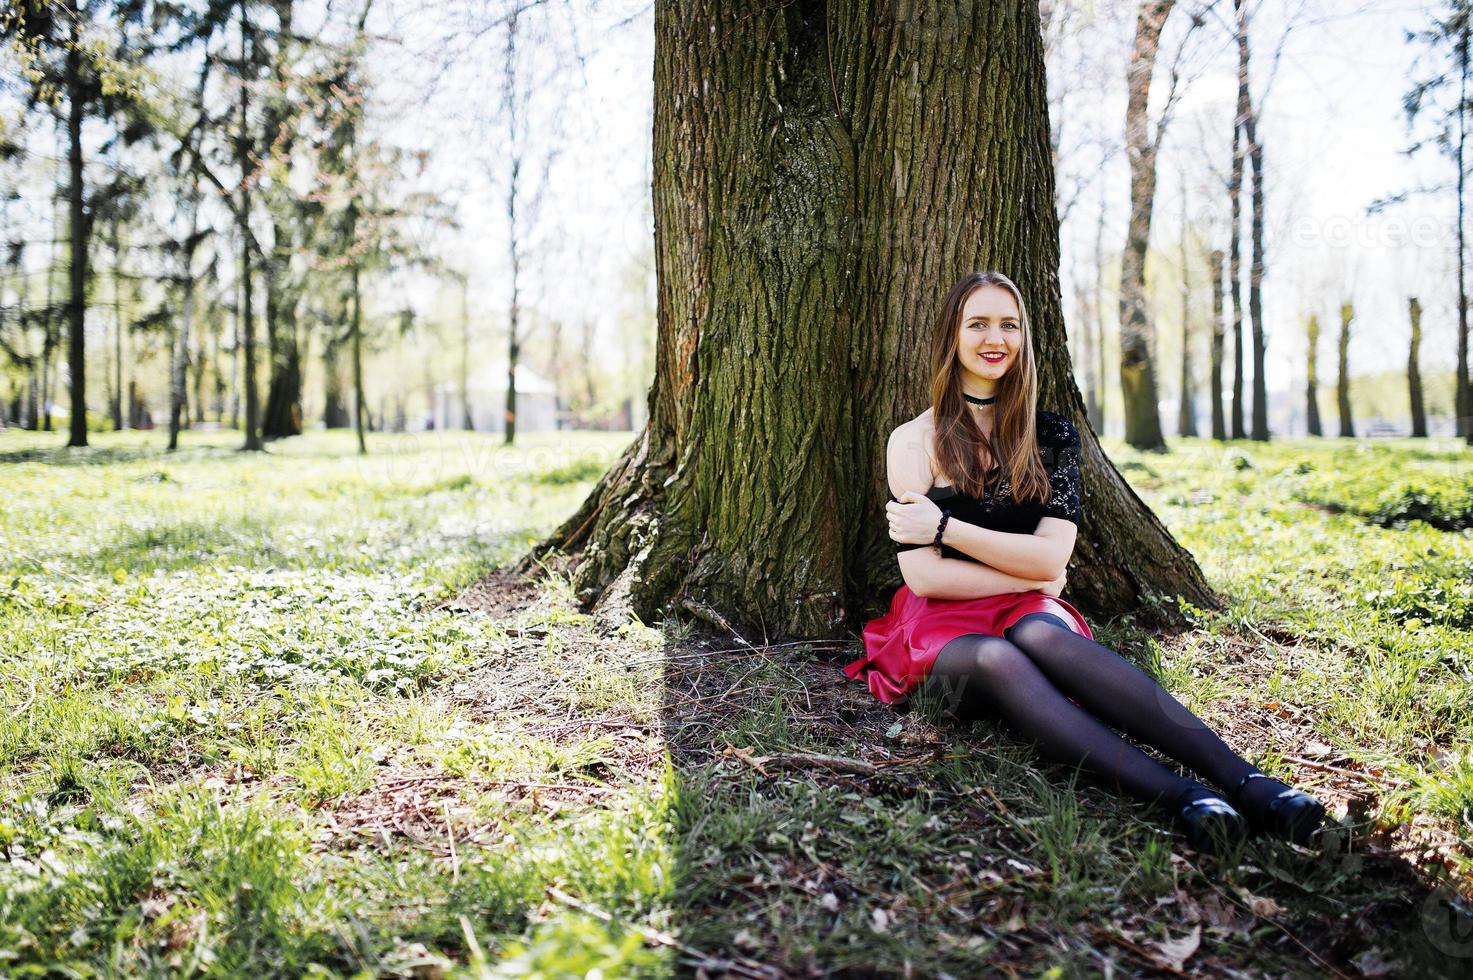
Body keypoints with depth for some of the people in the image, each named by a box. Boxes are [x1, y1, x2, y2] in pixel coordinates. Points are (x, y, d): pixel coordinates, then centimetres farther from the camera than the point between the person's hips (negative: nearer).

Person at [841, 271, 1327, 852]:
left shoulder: (1051, 436, 10)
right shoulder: (915, 440, 3)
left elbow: (1052, 556, -4)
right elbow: (923, 574, -6)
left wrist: (946, 527, -8)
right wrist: (1028, 575, -3)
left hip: (1029, 612, 1)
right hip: (942, 629, -1)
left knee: (1042, 635, -36)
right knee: (995, 659, -37)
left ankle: (1244, 781, -49)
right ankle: (1182, 797, -51)